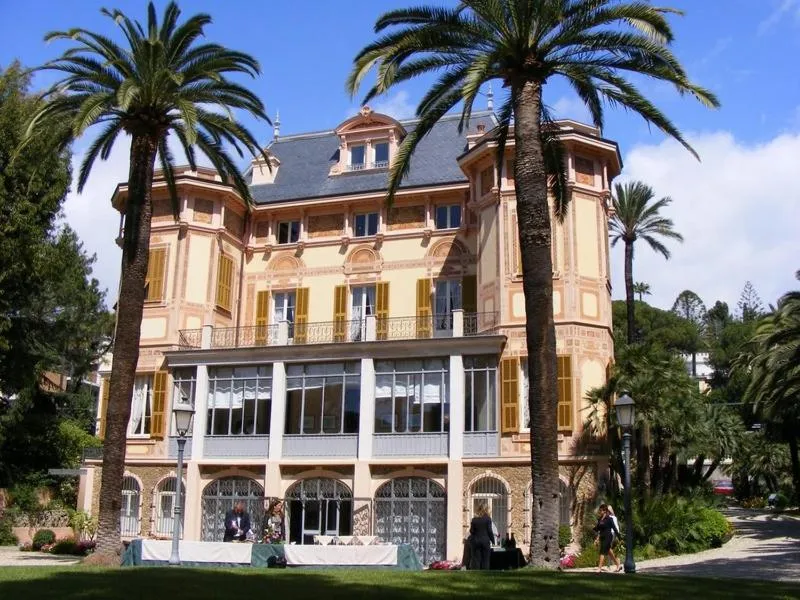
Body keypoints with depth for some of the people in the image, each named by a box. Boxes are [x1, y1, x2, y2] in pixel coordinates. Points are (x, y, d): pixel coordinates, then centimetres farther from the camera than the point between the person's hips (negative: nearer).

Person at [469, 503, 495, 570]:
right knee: (485, 560, 4)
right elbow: (490, 531, -6)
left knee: (476, 560, 4)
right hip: (485, 540, -2)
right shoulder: (488, 519, -4)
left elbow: (471, 531, 3)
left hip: (475, 541, 2)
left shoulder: (474, 519, 3)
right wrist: (493, 540, 2)